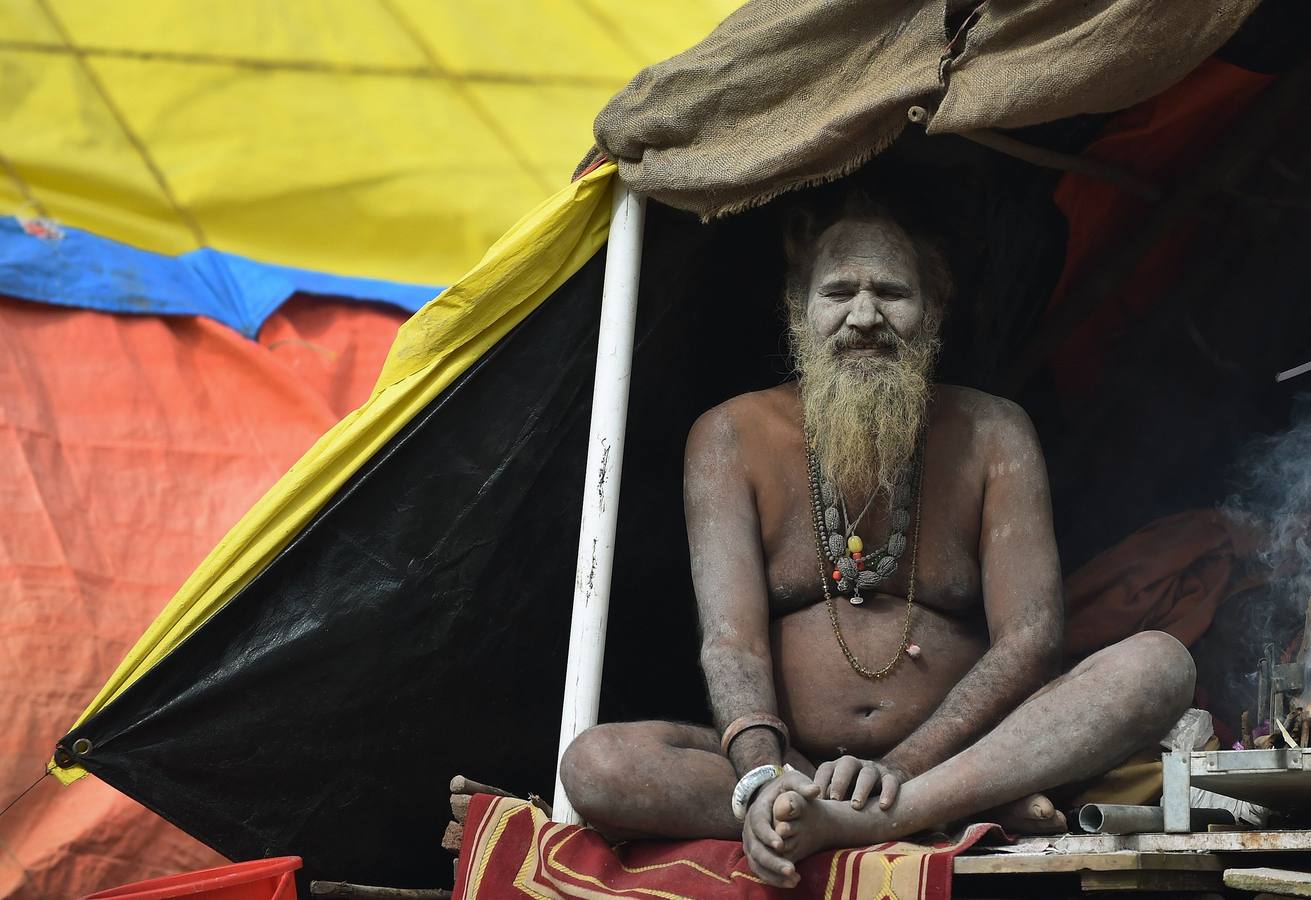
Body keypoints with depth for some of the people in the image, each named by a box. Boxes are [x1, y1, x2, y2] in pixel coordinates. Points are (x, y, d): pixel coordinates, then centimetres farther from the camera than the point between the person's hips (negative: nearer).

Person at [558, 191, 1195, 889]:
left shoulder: (992, 435, 5)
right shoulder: (732, 438, 4)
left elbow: (1030, 637, -6)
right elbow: (730, 634, -9)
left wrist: (900, 768, -22)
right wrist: (762, 776, -31)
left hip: (958, 750, 1)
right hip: (792, 762, 0)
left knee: (1159, 663, -23)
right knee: (595, 764, -29)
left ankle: (846, 823, -40)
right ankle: (965, 807, -31)